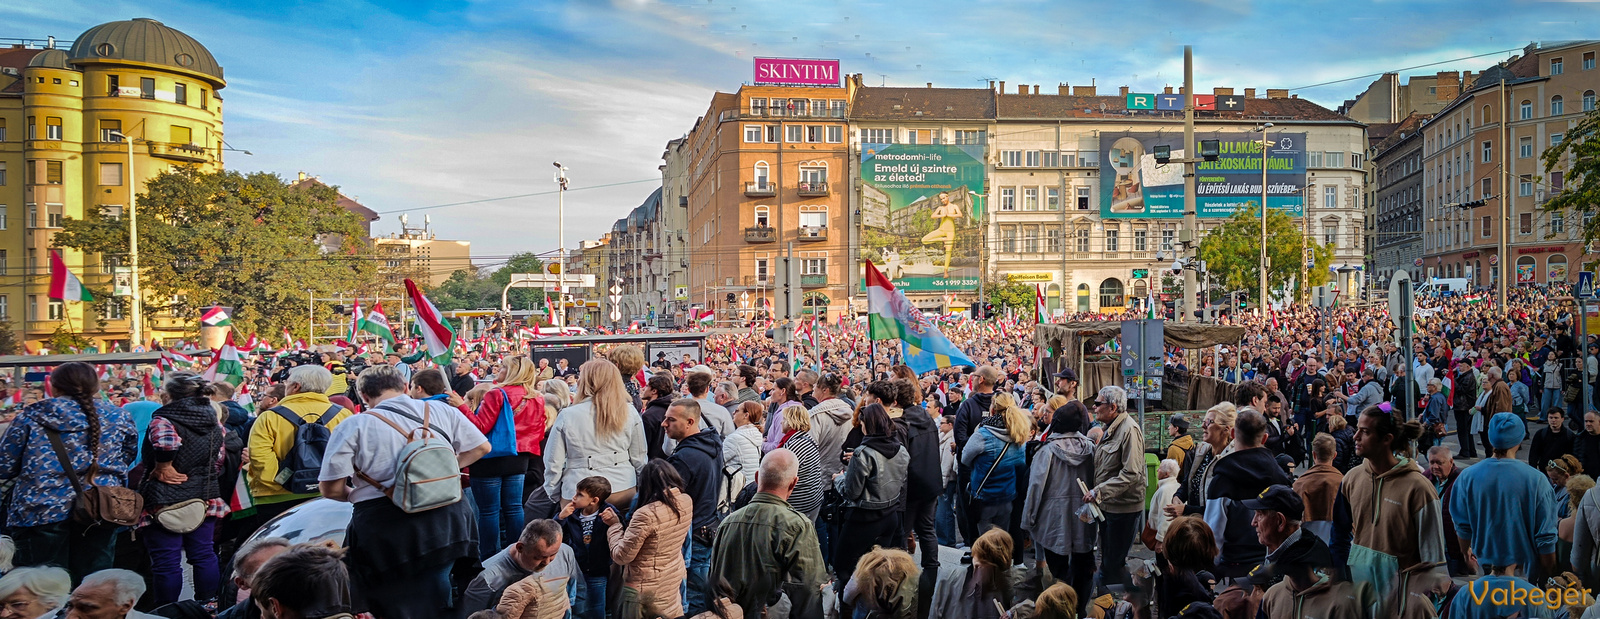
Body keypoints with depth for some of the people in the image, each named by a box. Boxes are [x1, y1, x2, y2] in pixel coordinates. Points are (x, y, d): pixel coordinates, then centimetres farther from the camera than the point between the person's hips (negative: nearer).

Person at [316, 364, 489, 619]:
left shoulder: (354, 426, -4)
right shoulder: (442, 411, 5)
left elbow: (331, 489, -6)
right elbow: (481, 447, 11)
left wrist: (357, 495, 15)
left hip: (385, 530, -3)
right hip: (447, 522, 4)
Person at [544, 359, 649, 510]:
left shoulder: (567, 416, -6)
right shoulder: (630, 414, 0)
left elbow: (553, 463, -1)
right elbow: (639, 459, 7)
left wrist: (554, 494, 12)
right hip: (623, 491, 2)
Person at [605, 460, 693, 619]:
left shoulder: (646, 515, -31)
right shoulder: (687, 502, -9)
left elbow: (621, 556, -22)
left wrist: (614, 525, -9)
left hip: (646, 586, -6)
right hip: (675, 578, 6)